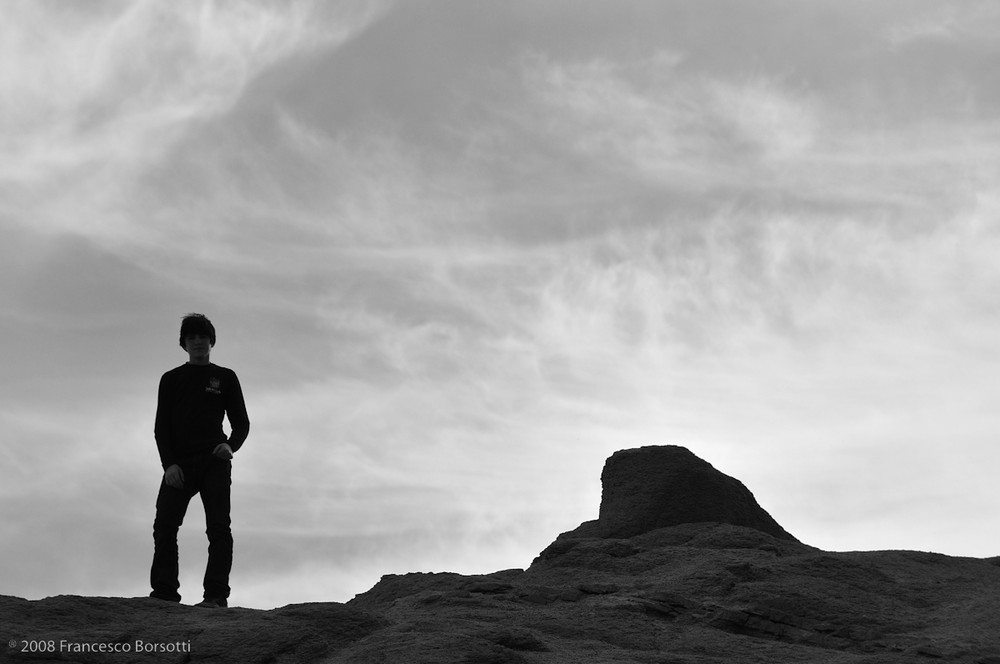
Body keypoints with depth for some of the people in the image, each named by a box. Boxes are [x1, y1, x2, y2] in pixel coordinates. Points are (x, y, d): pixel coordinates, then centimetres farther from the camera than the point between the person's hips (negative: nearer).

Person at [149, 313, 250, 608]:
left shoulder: (225, 378, 16)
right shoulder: (171, 379, 18)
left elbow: (241, 422, 14)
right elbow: (161, 426, 10)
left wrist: (231, 445, -10)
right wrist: (169, 463, -6)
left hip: (214, 462, -1)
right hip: (178, 464, 2)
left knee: (218, 528, -12)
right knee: (164, 526, -10)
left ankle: (216, 595, -16)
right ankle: (164, 593, -9)